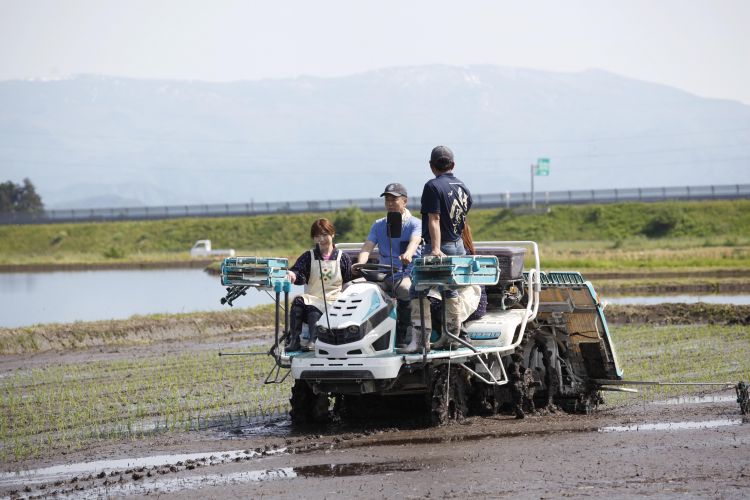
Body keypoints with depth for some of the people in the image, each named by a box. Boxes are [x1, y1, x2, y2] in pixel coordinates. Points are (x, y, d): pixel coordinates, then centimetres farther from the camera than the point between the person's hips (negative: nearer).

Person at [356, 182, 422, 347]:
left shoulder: (414, 223, 6)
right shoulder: (378, 225, 19)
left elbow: (414, 241, -16)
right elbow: (367, 247, 5)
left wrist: (408, 254, -40)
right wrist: (360, 264, -18)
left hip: (407, 273, -4)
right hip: (384, 275, 4)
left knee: (406, 289, -39)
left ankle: (403, 337, -29)